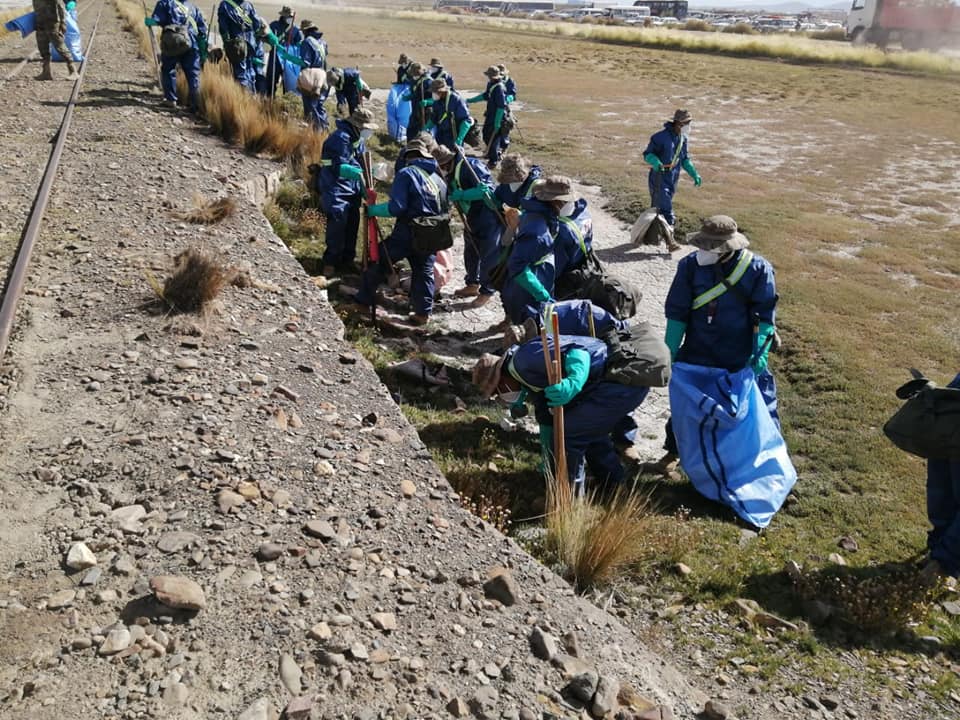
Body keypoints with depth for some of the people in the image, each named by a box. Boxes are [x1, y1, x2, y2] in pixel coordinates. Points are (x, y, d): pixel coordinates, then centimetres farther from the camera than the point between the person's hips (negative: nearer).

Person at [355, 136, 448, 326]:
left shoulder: (406, 173, -7)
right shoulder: (438, 178, 13)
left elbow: (397, 207, -15)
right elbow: (444, 208, 14)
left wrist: (373, 210, -5)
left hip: (407, 232, -5)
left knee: (377, 261, 11)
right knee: (424, 272, 16)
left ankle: (363, 301, 18)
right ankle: (423, 312, 15)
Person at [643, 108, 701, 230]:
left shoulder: (682, 138, 5)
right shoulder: (661, 137, -19)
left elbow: (684, 158, 16)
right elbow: (647, 154, -14)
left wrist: (694, 174, 10)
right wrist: (655, 162, -35)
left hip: (673, 178, 7)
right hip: (659, 177, -7)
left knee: (658, 207, 17)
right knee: (665, 208, -11)